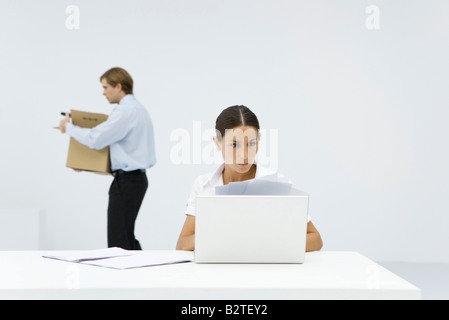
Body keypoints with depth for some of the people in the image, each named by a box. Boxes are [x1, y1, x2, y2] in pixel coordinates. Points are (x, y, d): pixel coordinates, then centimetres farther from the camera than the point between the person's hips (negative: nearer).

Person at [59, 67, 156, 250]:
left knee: (118, 240, -8)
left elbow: (95, 140, -19)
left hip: (127, 180, -10)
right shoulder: (138, 109, 17)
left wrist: (68, 127, -3)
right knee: (126, 236, 13)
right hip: (136, 178, 10)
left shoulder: (125, 111, -16)